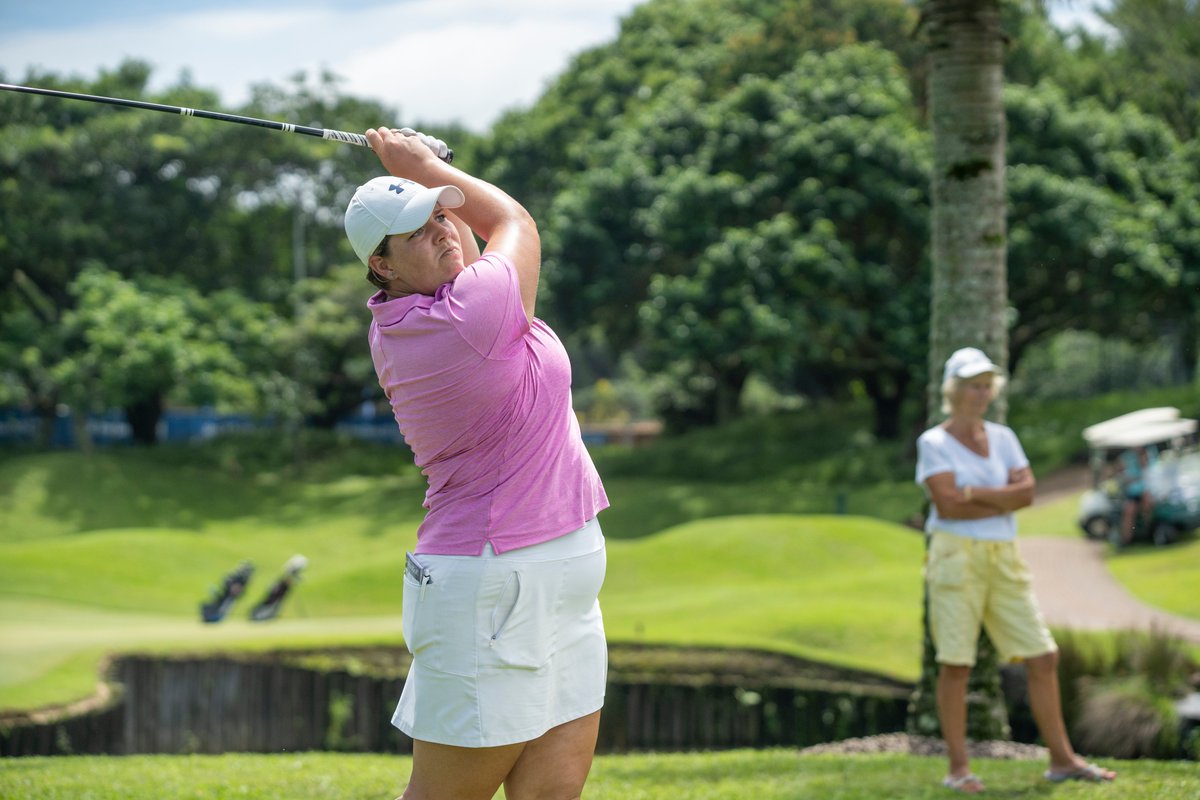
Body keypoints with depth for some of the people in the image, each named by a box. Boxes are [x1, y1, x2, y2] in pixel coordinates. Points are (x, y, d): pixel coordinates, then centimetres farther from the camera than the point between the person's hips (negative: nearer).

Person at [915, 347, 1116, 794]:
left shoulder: (1003, 438, 13)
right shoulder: (933, 443, -2)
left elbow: (1026, 492, -1)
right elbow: (947, 505, -14)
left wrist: (974, 494, -11)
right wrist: (1004, 497, -7)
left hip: (1004, 559, 5)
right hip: (956, 556, -5)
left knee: (1043, 658, 2)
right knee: (956, 664, -5)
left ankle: (1061, 760, 10)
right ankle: (958, 768, 1)